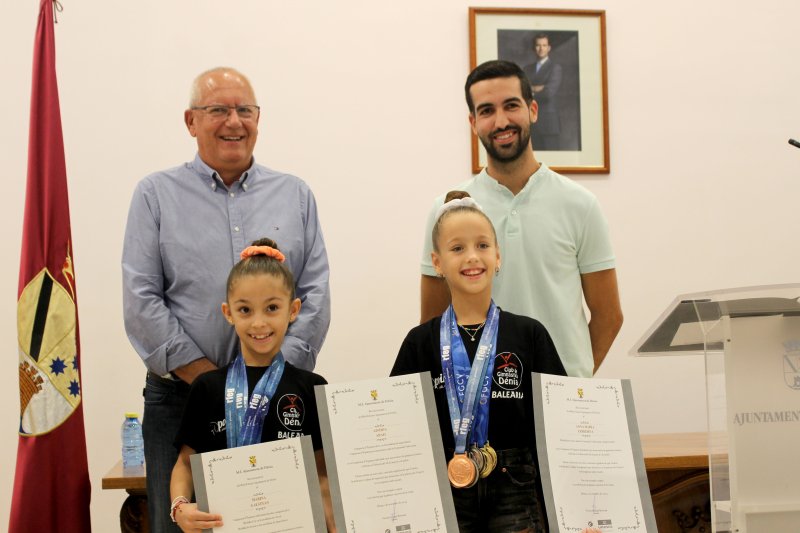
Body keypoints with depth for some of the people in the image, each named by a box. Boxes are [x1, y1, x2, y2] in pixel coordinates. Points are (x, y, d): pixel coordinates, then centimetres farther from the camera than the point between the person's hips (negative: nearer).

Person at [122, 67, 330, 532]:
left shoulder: (295, 195, 11)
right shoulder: (157, 194, 5)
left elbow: (316, 295, 5)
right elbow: (141, 301, -3)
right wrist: (207, 378, -10)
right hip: (181, 399, -1)